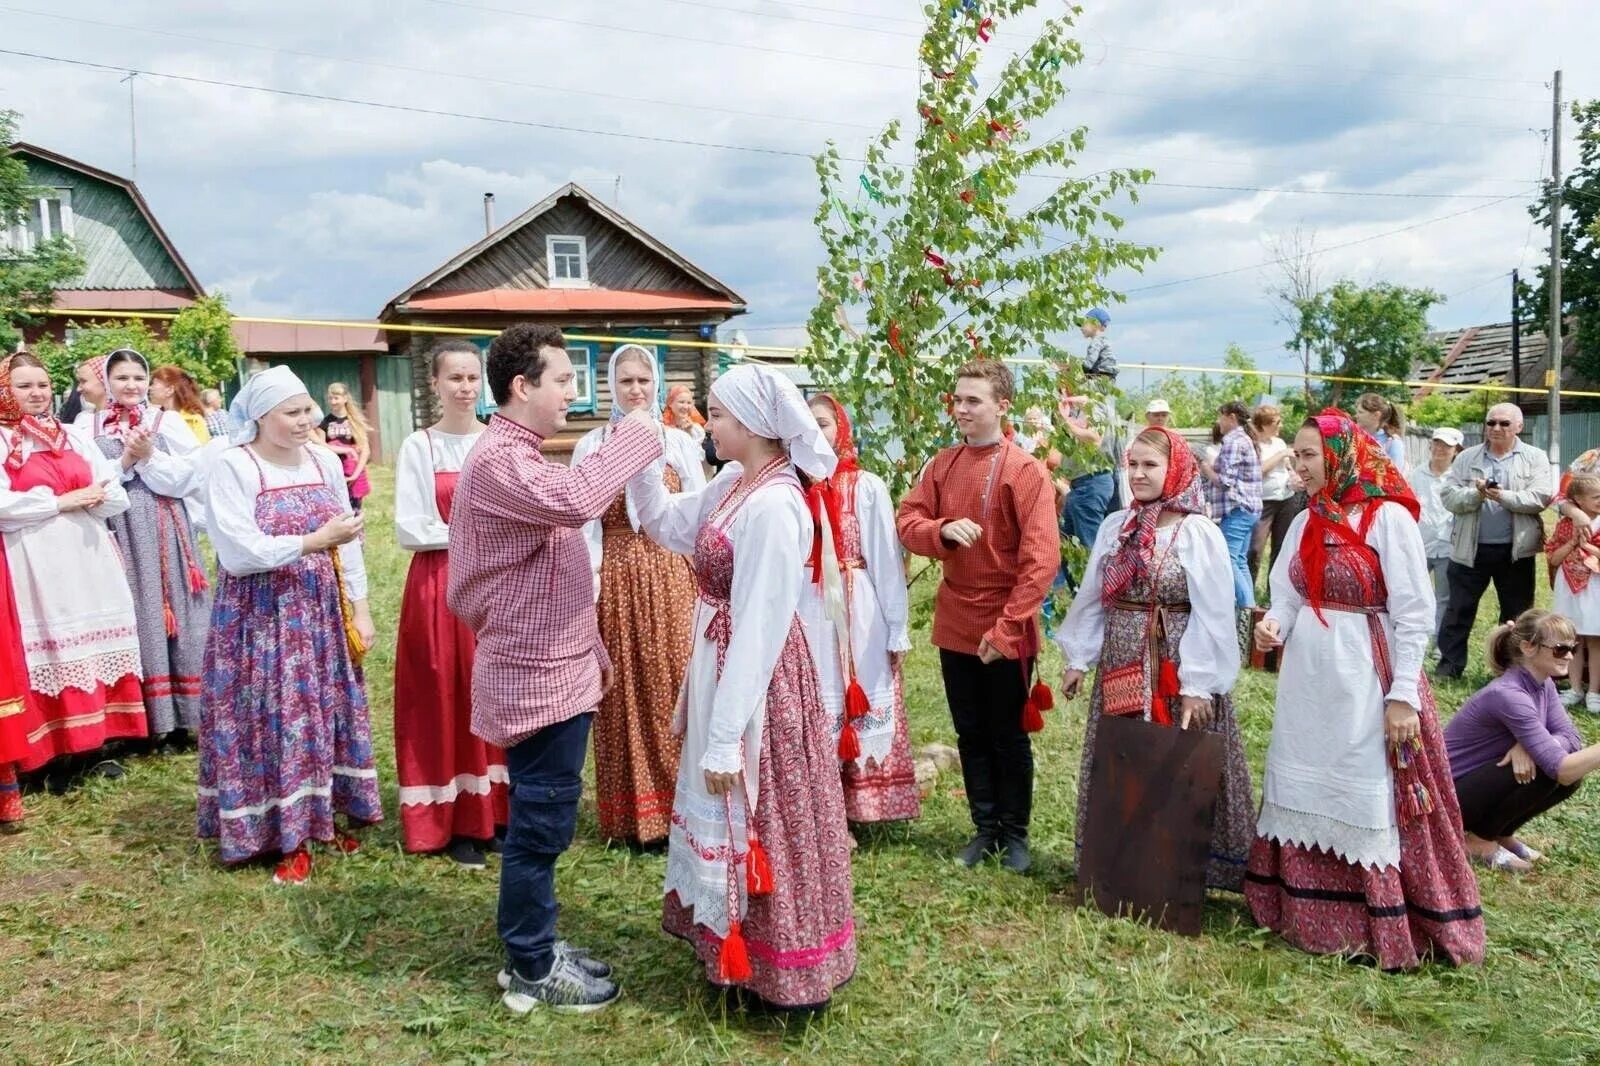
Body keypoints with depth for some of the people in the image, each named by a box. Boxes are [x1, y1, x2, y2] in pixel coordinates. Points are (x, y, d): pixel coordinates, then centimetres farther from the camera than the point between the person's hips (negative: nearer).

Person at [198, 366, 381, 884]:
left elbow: (349, 542, 10)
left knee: (327, 714, 10)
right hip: (261, 618, -5)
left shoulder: (326, 463, 5)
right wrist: (315, 541, -25)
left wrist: (359, 608, 6)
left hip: (323, 614, 5)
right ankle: (287, 835, 10)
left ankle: (324, 814, 25)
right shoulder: (230, 468, -10)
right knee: (273, 720, 0)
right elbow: (239, 553, -19)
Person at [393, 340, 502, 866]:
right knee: (448, 699, 2)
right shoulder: (418, 447, -2)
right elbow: (409, 529, -7)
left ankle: (498, 812, 19)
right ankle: (454, 824, 11)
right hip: (440, 586, -2)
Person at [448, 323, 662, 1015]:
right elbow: (573, 501, -39)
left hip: (553, 669, 10)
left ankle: (533, 950, 30)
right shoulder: (499, 458, -18)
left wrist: (591, 647, 22)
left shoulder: (520, 456, 16)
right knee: (540, 824, 1)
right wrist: (634, 438, -24)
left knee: (539, 821, 18)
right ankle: (532, 973, 15)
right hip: (536, 677, -10)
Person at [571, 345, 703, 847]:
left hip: (670, 576, 0)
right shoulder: (591, 446, 5)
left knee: (673, 687, 0)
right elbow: (585, 523, 1)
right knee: (622, 693, 5)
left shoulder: (679, 442, 5)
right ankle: (630, 816, 17)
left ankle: (677, 805, 13)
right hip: (616, 580, 0)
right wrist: (587, 584, -6)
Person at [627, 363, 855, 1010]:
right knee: (726, 814, 22)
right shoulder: (735, 484, 2)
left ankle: (779, 972, 27)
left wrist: (726, 738, -21)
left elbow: (758, 629, -25)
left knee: (753, 822, 7)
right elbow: (669, 527, 17)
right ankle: (737, 943, 42)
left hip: (753, 676, -9)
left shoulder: (772, 505, -26)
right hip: (723, 664, 9)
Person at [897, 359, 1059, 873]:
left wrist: (1007, 626, -22)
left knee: (1009, 736, 10)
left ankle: (1015, 833, 26)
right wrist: (943, 530, -20)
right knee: (970, 734, 15)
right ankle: (984, 826, 30)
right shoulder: (941, 465, 4)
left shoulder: (1025, 470, -13)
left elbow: (1042, 556, -18)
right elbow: (907, 521, 2)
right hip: (955, 624, 5)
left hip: (1005, 629, -5)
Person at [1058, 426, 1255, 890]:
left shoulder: (1198, 534, -11)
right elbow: (1092, 597, 12)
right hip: (1120, 671, 5)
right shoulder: (1116, 527, 6)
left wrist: (1198, 685, -16)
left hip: (1176, 672, -5)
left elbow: (1211, 616, -13)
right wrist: (1077, 657, 12)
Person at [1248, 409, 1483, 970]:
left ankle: (1384, 930, 16)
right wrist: (1273, 626, -12)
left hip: (1364, 682, -6)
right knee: (1305, 796, 13)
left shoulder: (1388, 518, -10)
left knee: (1370, 804, 2)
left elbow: (1414, 614, -12)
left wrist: (1403, 694, -16)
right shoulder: (1306, 523, 9)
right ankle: (1309, 915, 27)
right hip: (1308, 682, 7)